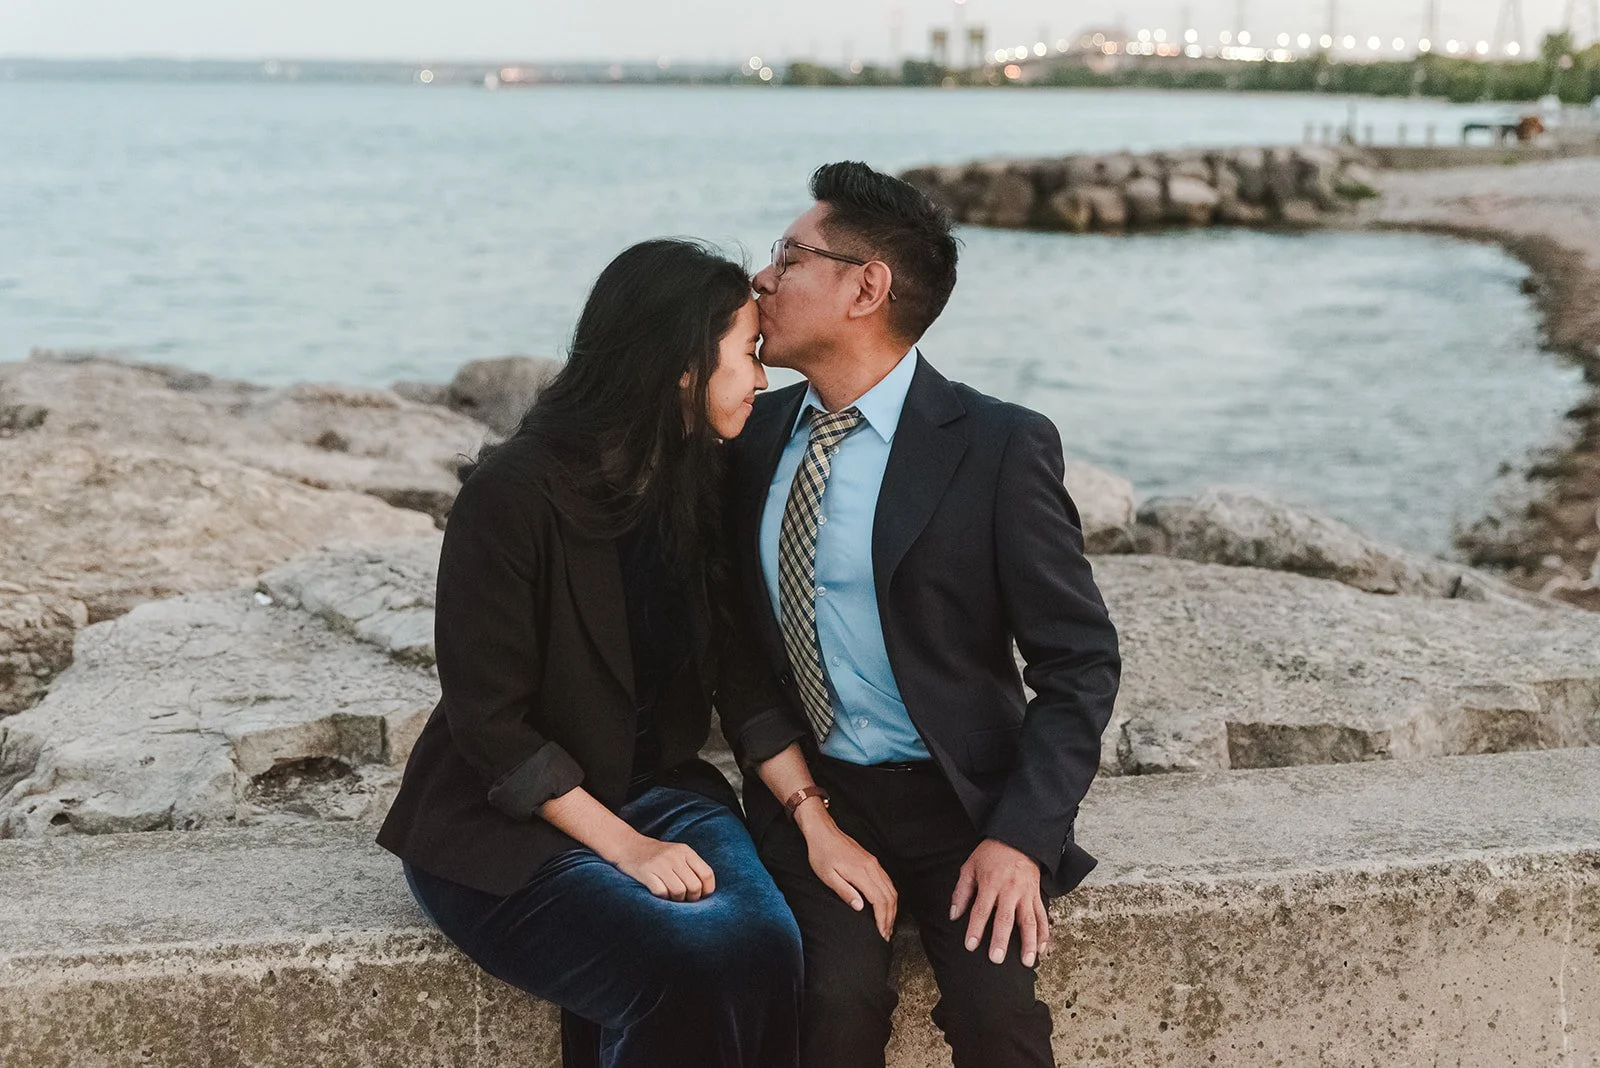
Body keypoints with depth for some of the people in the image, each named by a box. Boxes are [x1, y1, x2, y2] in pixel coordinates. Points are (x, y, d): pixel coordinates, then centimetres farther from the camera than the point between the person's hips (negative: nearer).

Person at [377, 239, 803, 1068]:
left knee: (760, 941, -26)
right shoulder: (514, 495, -16)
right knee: (680, 970, -31)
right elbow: (488, 720, -15)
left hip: (655, 788, 5)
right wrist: (622, 845, -18)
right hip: (504, 823, -5)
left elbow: (747, 671, 2)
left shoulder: (705, 484, 3)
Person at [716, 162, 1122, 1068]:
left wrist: (1019, 838, -15)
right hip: (810, 790, 3)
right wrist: (812, 819, -8)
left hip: (959, 798, -2)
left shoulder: (999, 447, -9)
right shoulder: (755, 439, 4)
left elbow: (1082, 661, -6)